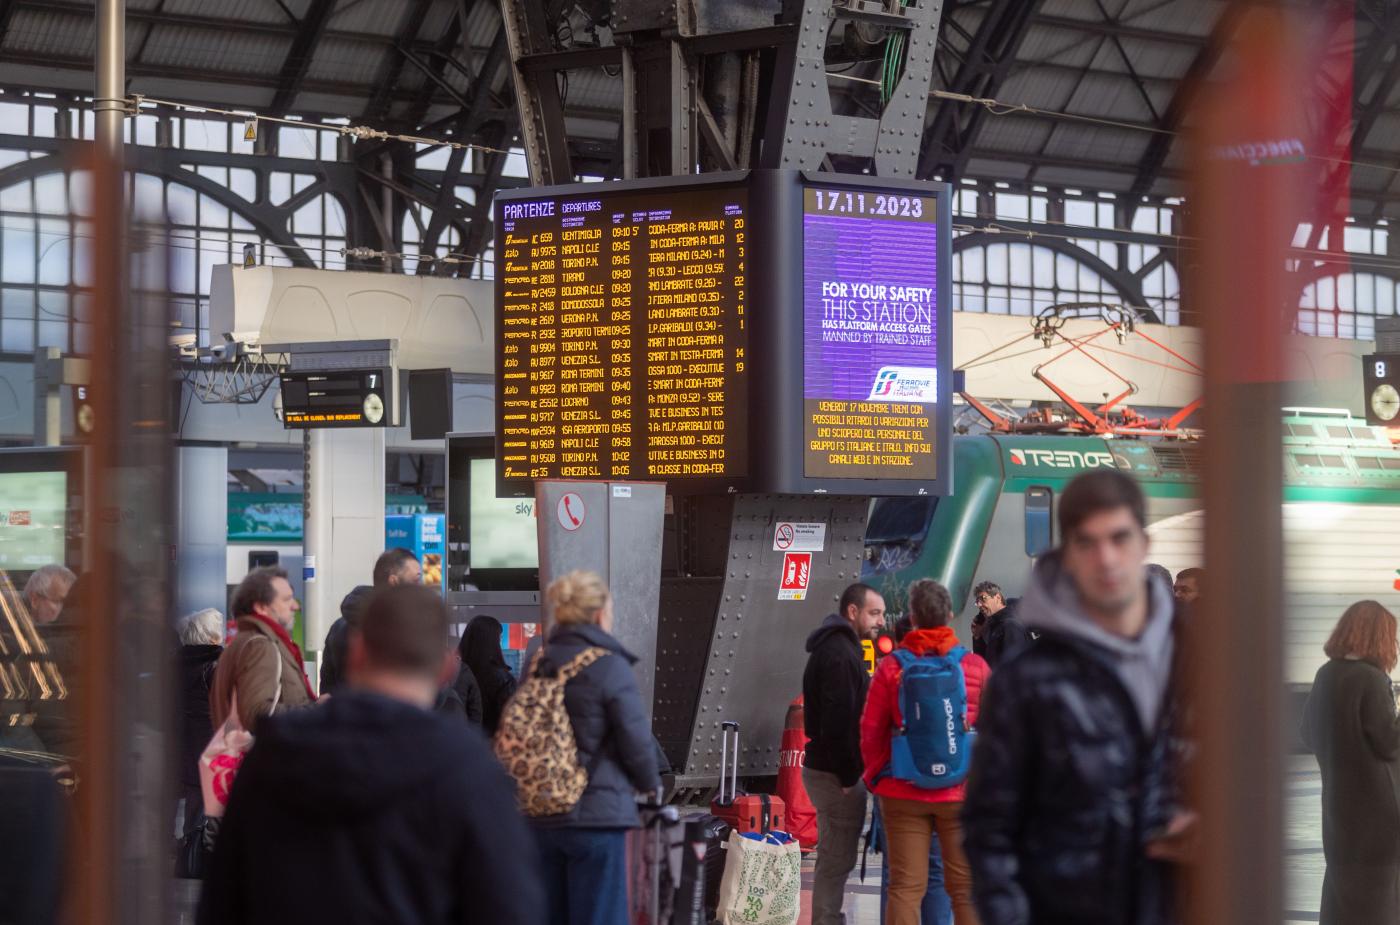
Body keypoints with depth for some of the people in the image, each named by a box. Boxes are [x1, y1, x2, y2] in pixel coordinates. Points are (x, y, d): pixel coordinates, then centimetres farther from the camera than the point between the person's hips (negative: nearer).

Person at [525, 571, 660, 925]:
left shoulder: (538, 668, 7)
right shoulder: (610, 668, -11)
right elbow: (637, 742, -9)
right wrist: (649, 784, 10)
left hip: (540, 817, 6)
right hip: (598, 815, -6)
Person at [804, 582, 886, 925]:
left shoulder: (836, 648, 17)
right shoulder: (839, 654, -17)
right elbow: (838, 721, -23)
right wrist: (848, 776, -20)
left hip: (828, 770, 10)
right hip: (836, 773, -10)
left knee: (834, 859, 17)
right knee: (837, 860, -6)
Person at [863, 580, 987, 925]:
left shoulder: (891, 667, -1)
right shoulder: (975, 666, -2)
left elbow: (871, 731, 1)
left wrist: (875, 779, 15)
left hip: (903, 794, 0)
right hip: (962, 793, 0)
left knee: (905, 887, 3)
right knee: (965, 887, 5)